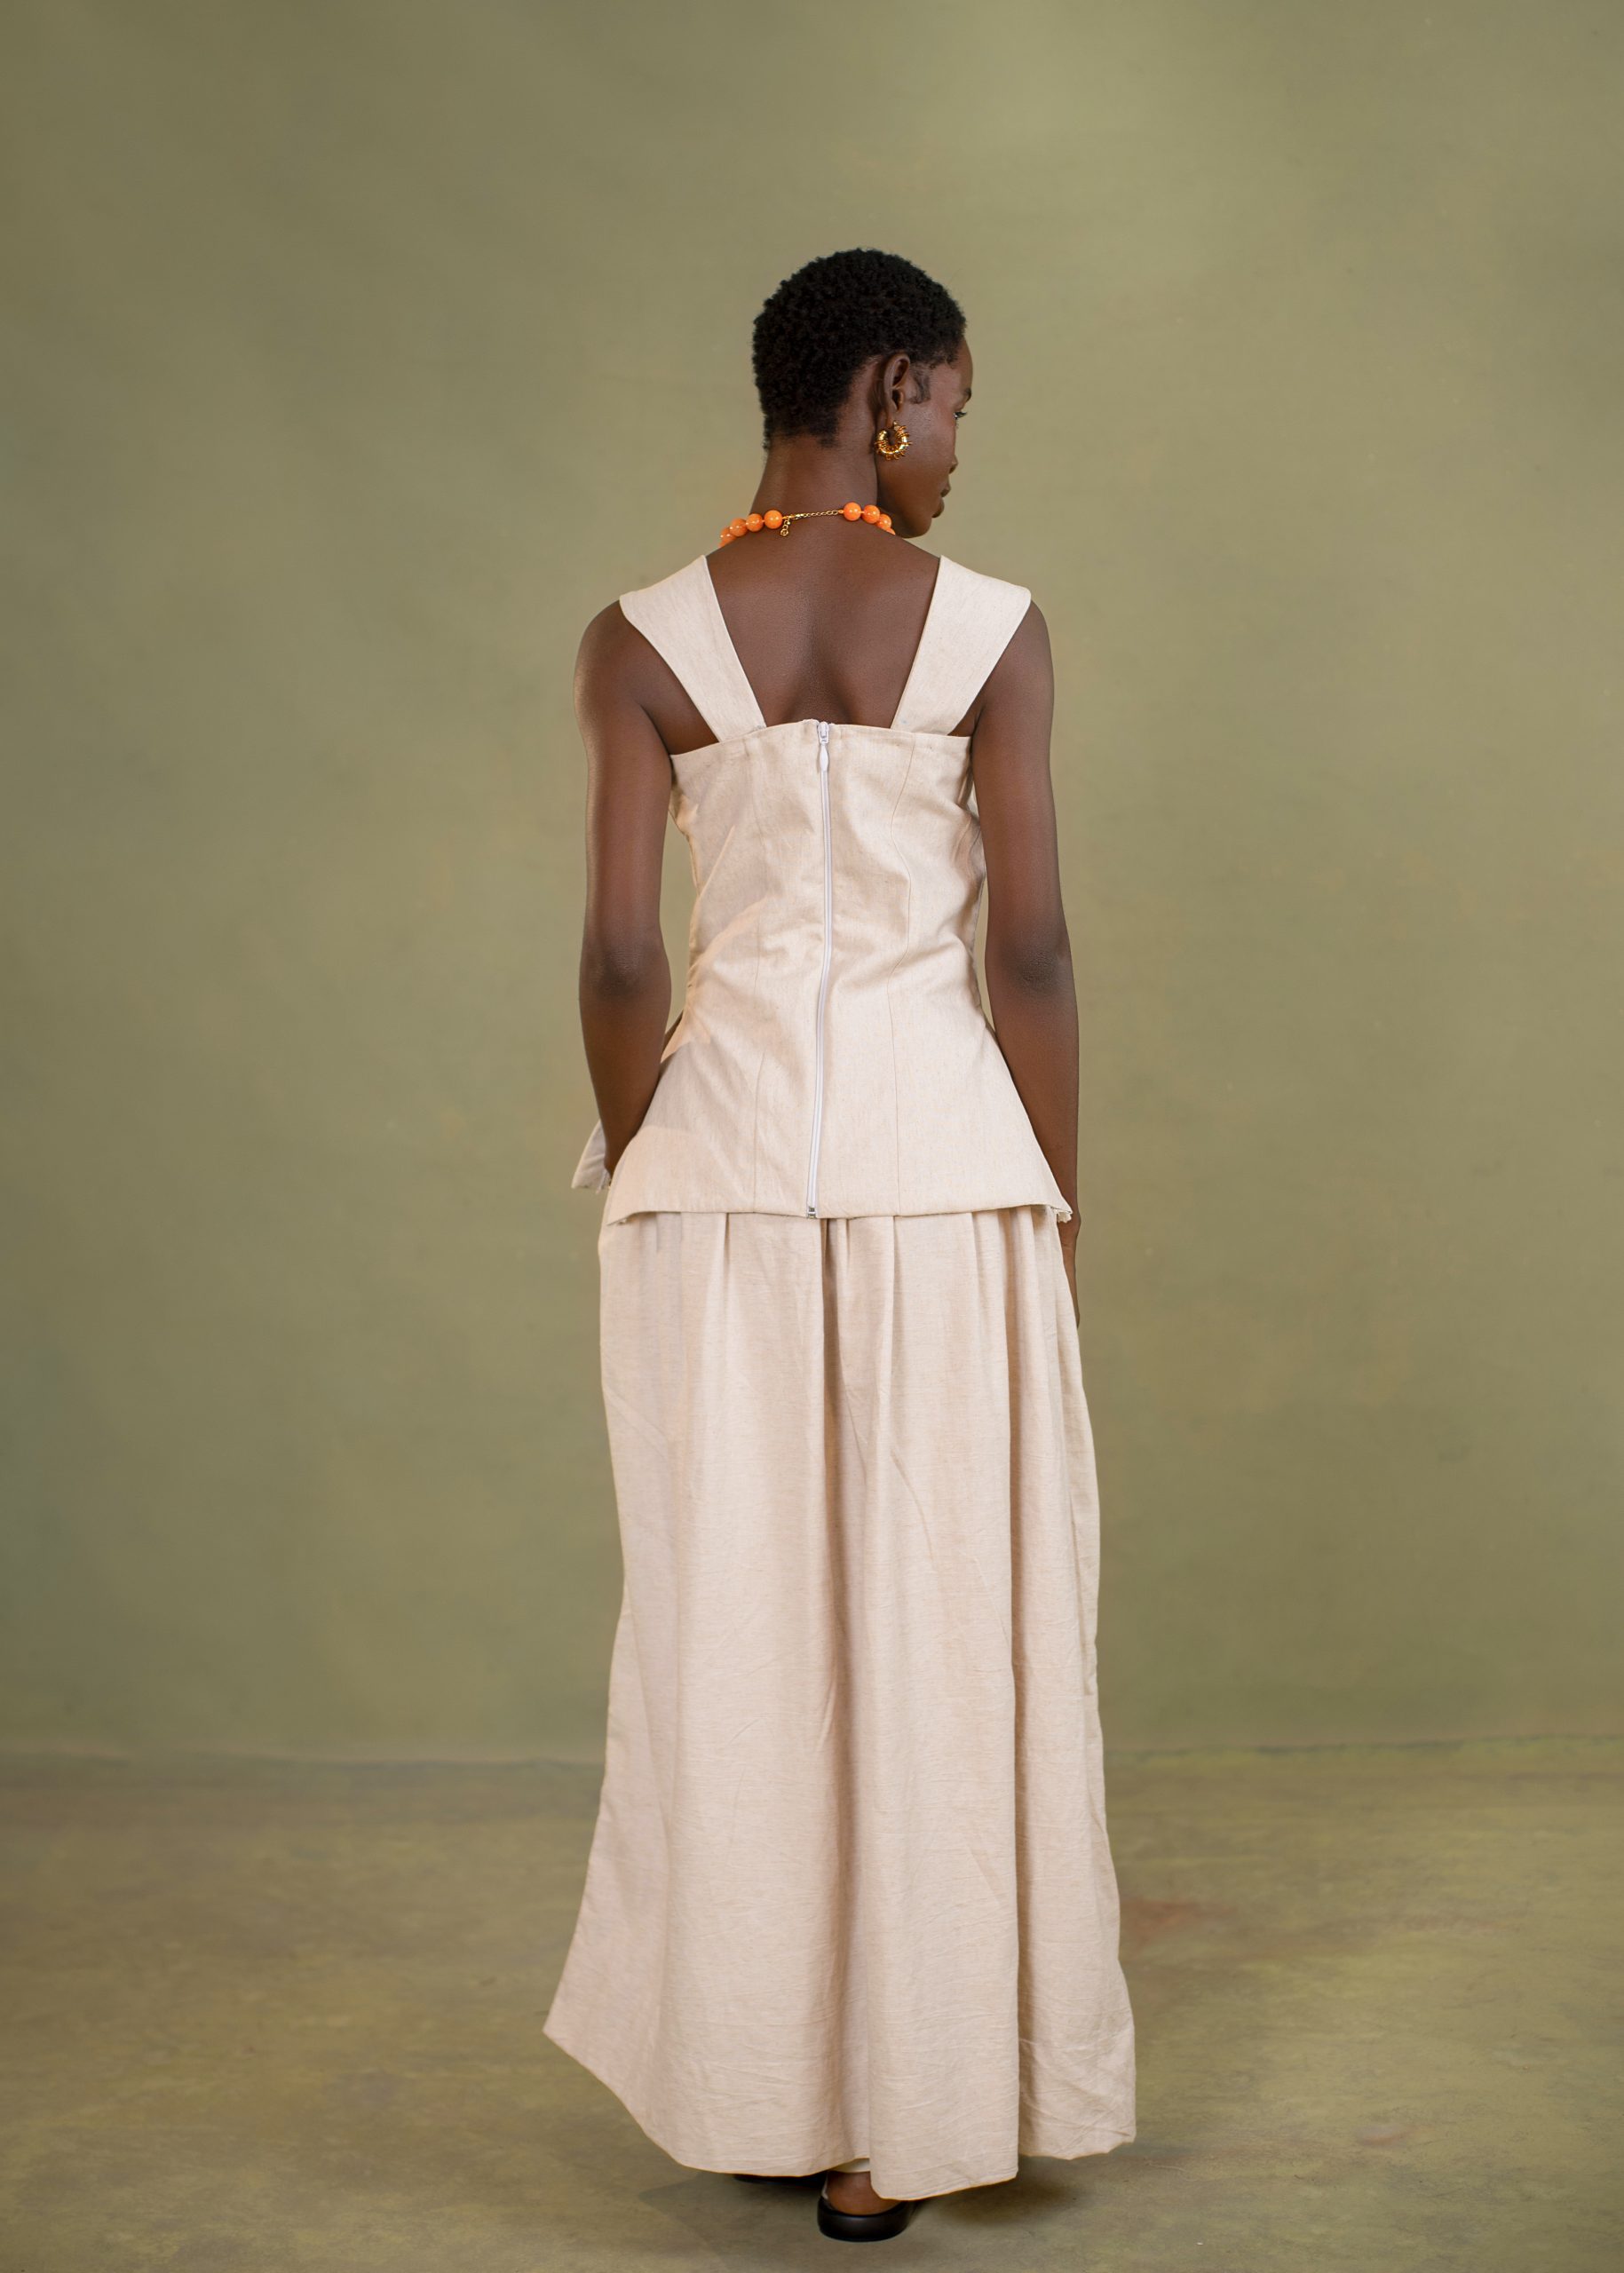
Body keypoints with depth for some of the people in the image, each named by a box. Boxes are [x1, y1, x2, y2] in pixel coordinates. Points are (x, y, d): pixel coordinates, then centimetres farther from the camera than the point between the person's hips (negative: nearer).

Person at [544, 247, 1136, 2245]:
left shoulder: (640, 642, 0)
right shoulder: (994, 630, -4)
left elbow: (620, 957, -3)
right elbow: (1028, 951, -5)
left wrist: (637, 1174, 10)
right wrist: (1054, 1213, 4)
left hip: (721, 1160, 2)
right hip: (941, 1155, -1)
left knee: (737, 1623, 12)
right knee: (936, 1629, 8)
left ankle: (761, 2091, 25)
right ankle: (898, 2115, 17)